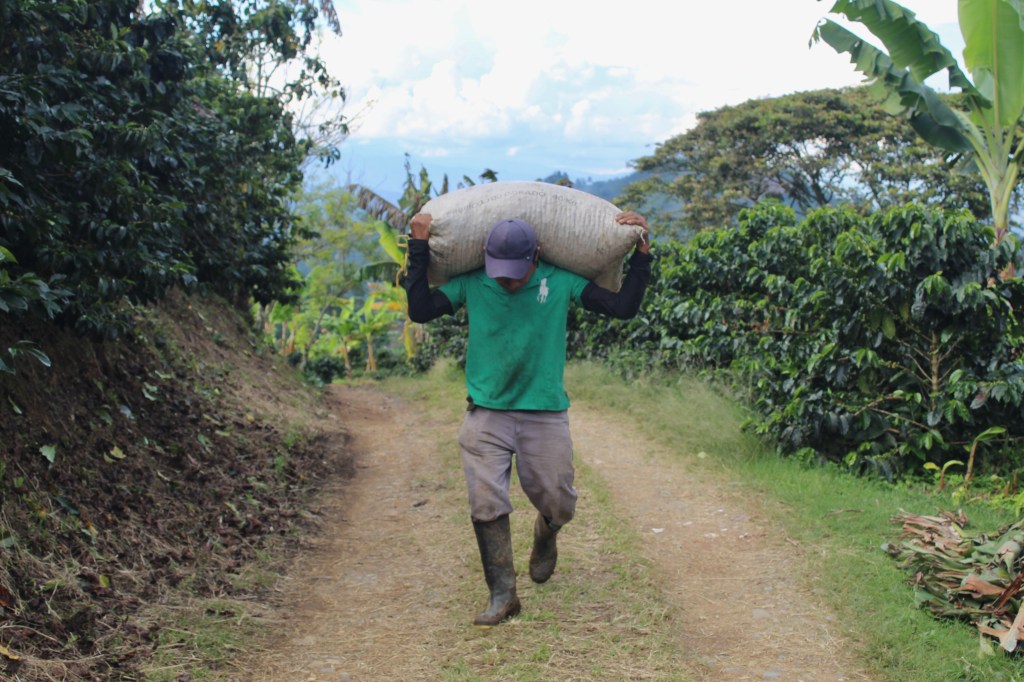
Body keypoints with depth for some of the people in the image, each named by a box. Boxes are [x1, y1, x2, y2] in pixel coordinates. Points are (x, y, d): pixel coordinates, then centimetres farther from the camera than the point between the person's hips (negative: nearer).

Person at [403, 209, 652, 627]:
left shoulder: (561, 283, -3)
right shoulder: (471, 284, -2)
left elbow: (624, 307, -2)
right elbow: (420, 310, -4)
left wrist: (641, 253, -7)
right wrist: (419, 248, -7)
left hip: (545, 415, 0)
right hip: (486, 415, 0)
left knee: (557, 504, 5)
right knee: (486, 505, -7)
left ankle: (545, 538, 42)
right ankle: (502, 595, 6)